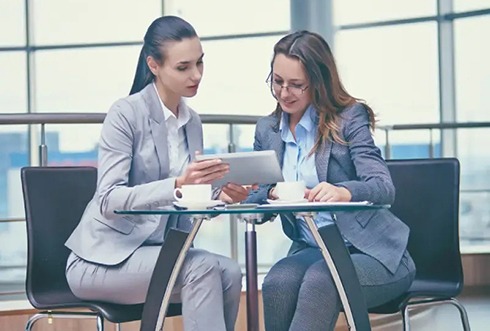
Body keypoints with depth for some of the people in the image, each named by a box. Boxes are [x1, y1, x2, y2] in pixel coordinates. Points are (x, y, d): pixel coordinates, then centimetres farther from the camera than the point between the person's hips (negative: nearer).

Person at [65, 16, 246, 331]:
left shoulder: (193, 122, 8)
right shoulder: (126, 113, -12)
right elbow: (109, 200, -21)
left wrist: (220, 196, -12)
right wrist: (177, 185, -34)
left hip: (159, 250, 6)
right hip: (104, 259, -6)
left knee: (229, 272, -21)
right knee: (203, 267, -29)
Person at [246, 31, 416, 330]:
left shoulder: (350, 117, -4)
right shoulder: (266, 130, 11)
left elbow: (384, 187, -16)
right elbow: (253, 199, 8)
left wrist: (345, 192, -39)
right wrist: (273, 193, -16)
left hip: (371, 252, -4)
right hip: (311, 251, 4)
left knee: (320, 280, -36)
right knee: (278, 282, -31)